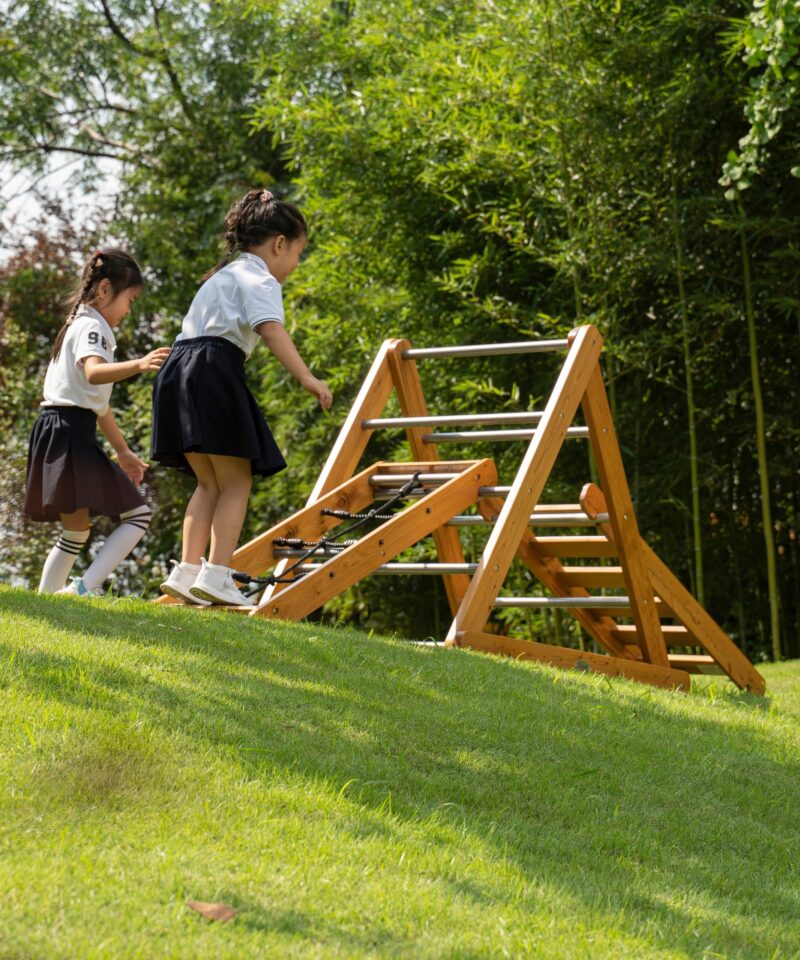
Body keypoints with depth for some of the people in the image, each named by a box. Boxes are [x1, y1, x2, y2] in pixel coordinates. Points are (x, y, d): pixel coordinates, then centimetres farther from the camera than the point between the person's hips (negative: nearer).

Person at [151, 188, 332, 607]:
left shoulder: (224, 274, 29)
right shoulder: (259, 279, 0)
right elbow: (271, 328, -19)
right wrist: (307, 377, -29)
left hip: (179, 369, 9)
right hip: (215, 372, -9)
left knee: (209, 483, 12)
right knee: (236, 483, -5)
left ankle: (186, 571, 2)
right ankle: (216, 576, -15)